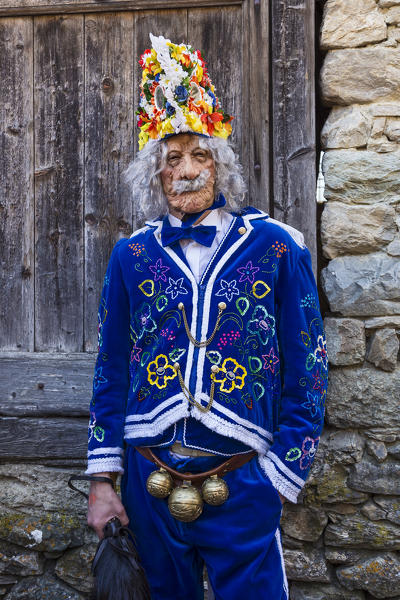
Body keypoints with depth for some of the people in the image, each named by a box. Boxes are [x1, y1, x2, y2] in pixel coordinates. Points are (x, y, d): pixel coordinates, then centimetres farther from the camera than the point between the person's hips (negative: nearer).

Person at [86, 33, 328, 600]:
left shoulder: (277, 248, -5)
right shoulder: (132, 255, 2)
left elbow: (305, 375, -3)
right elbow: (111, 372, 6)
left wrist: (281, 481, -4)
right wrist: (102, 480, 4)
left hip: (243, 485, -2)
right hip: (149, 483, 3)